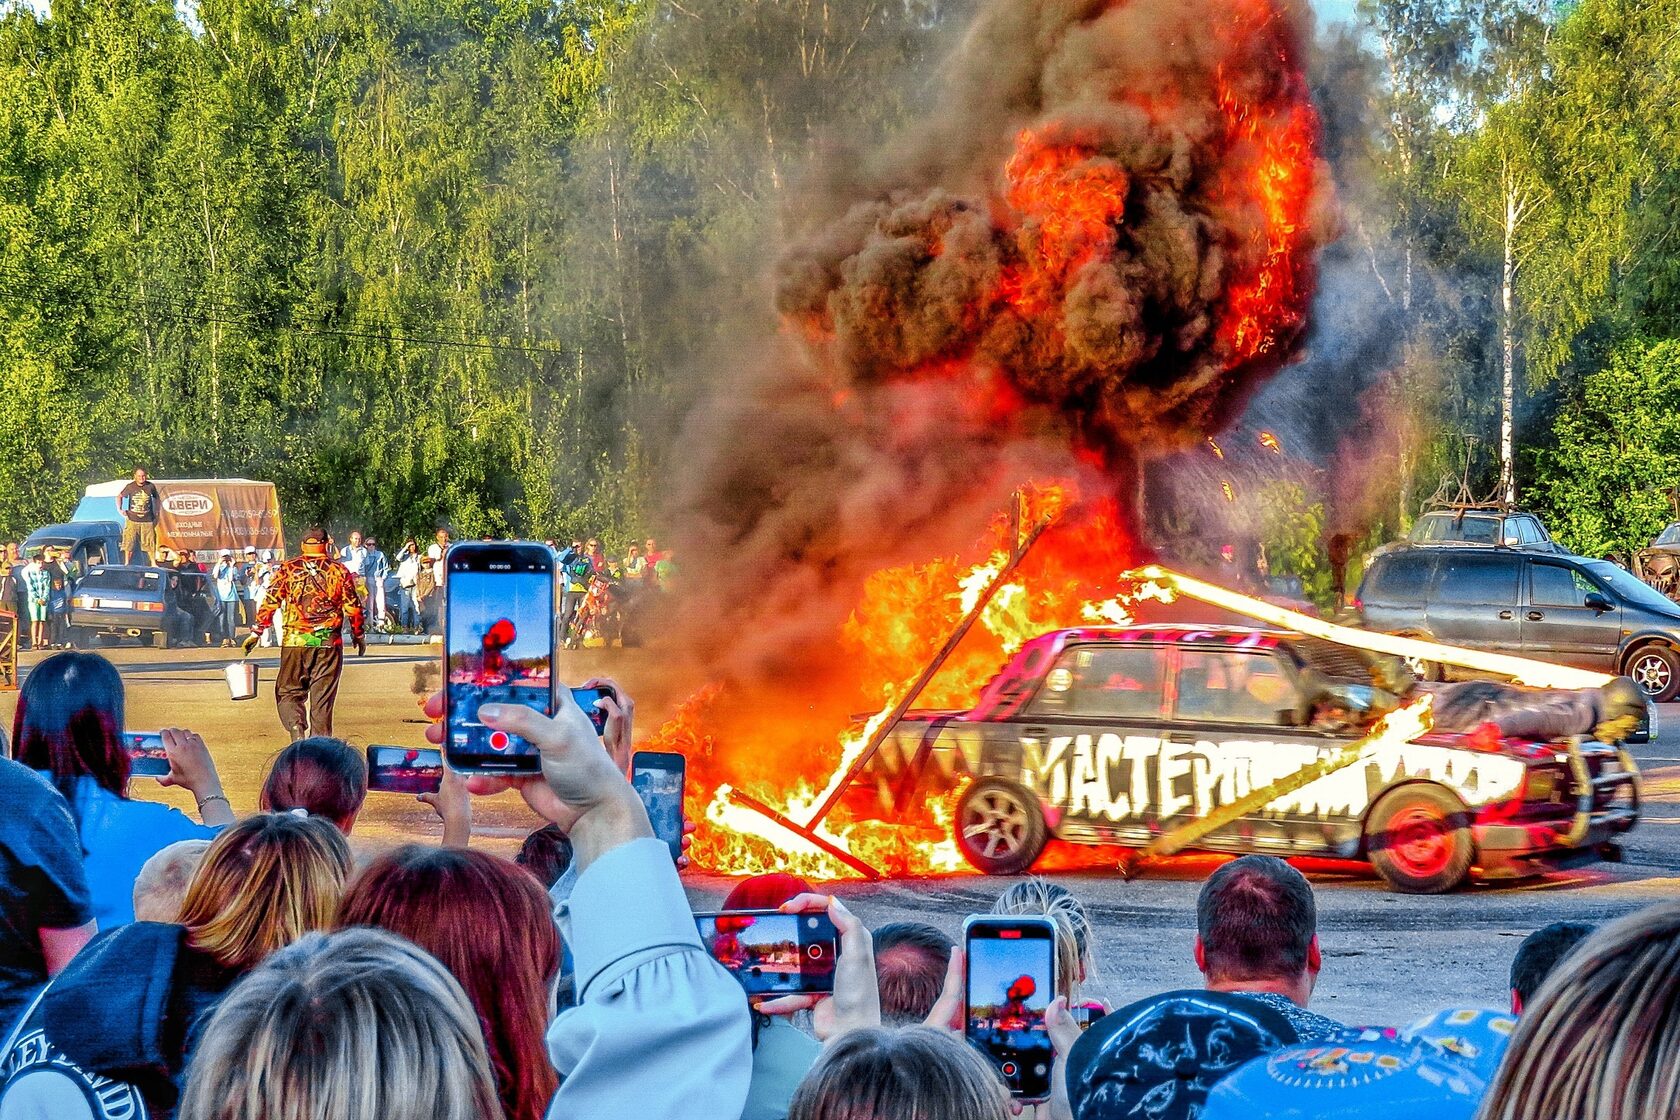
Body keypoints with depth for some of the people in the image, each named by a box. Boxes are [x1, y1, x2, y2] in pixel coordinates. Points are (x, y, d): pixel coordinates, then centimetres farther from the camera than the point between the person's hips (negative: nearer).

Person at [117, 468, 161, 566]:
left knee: (150, 543, 2)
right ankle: (126, 563, 14)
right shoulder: (130, 487, -3)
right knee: (129, 543, 2)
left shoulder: (151, 486, 0)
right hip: (132, 520, -1)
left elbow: (157, 499, 17)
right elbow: (119, 496, 13)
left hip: (147, 521, 1)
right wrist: (120, 509, 2)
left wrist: (156, 513, 12)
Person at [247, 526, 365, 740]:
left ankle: (296, 727, -17)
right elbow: (353, 608, 5)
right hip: (329, 642, 1)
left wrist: (257, 633, 4)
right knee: (322, 697, 6)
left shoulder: (288, 569, 3)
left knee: (289, 691, 9)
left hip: (295, 642, 0)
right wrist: (359, 635, 19)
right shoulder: (339, 571, 4)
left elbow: (270, 602, -1)